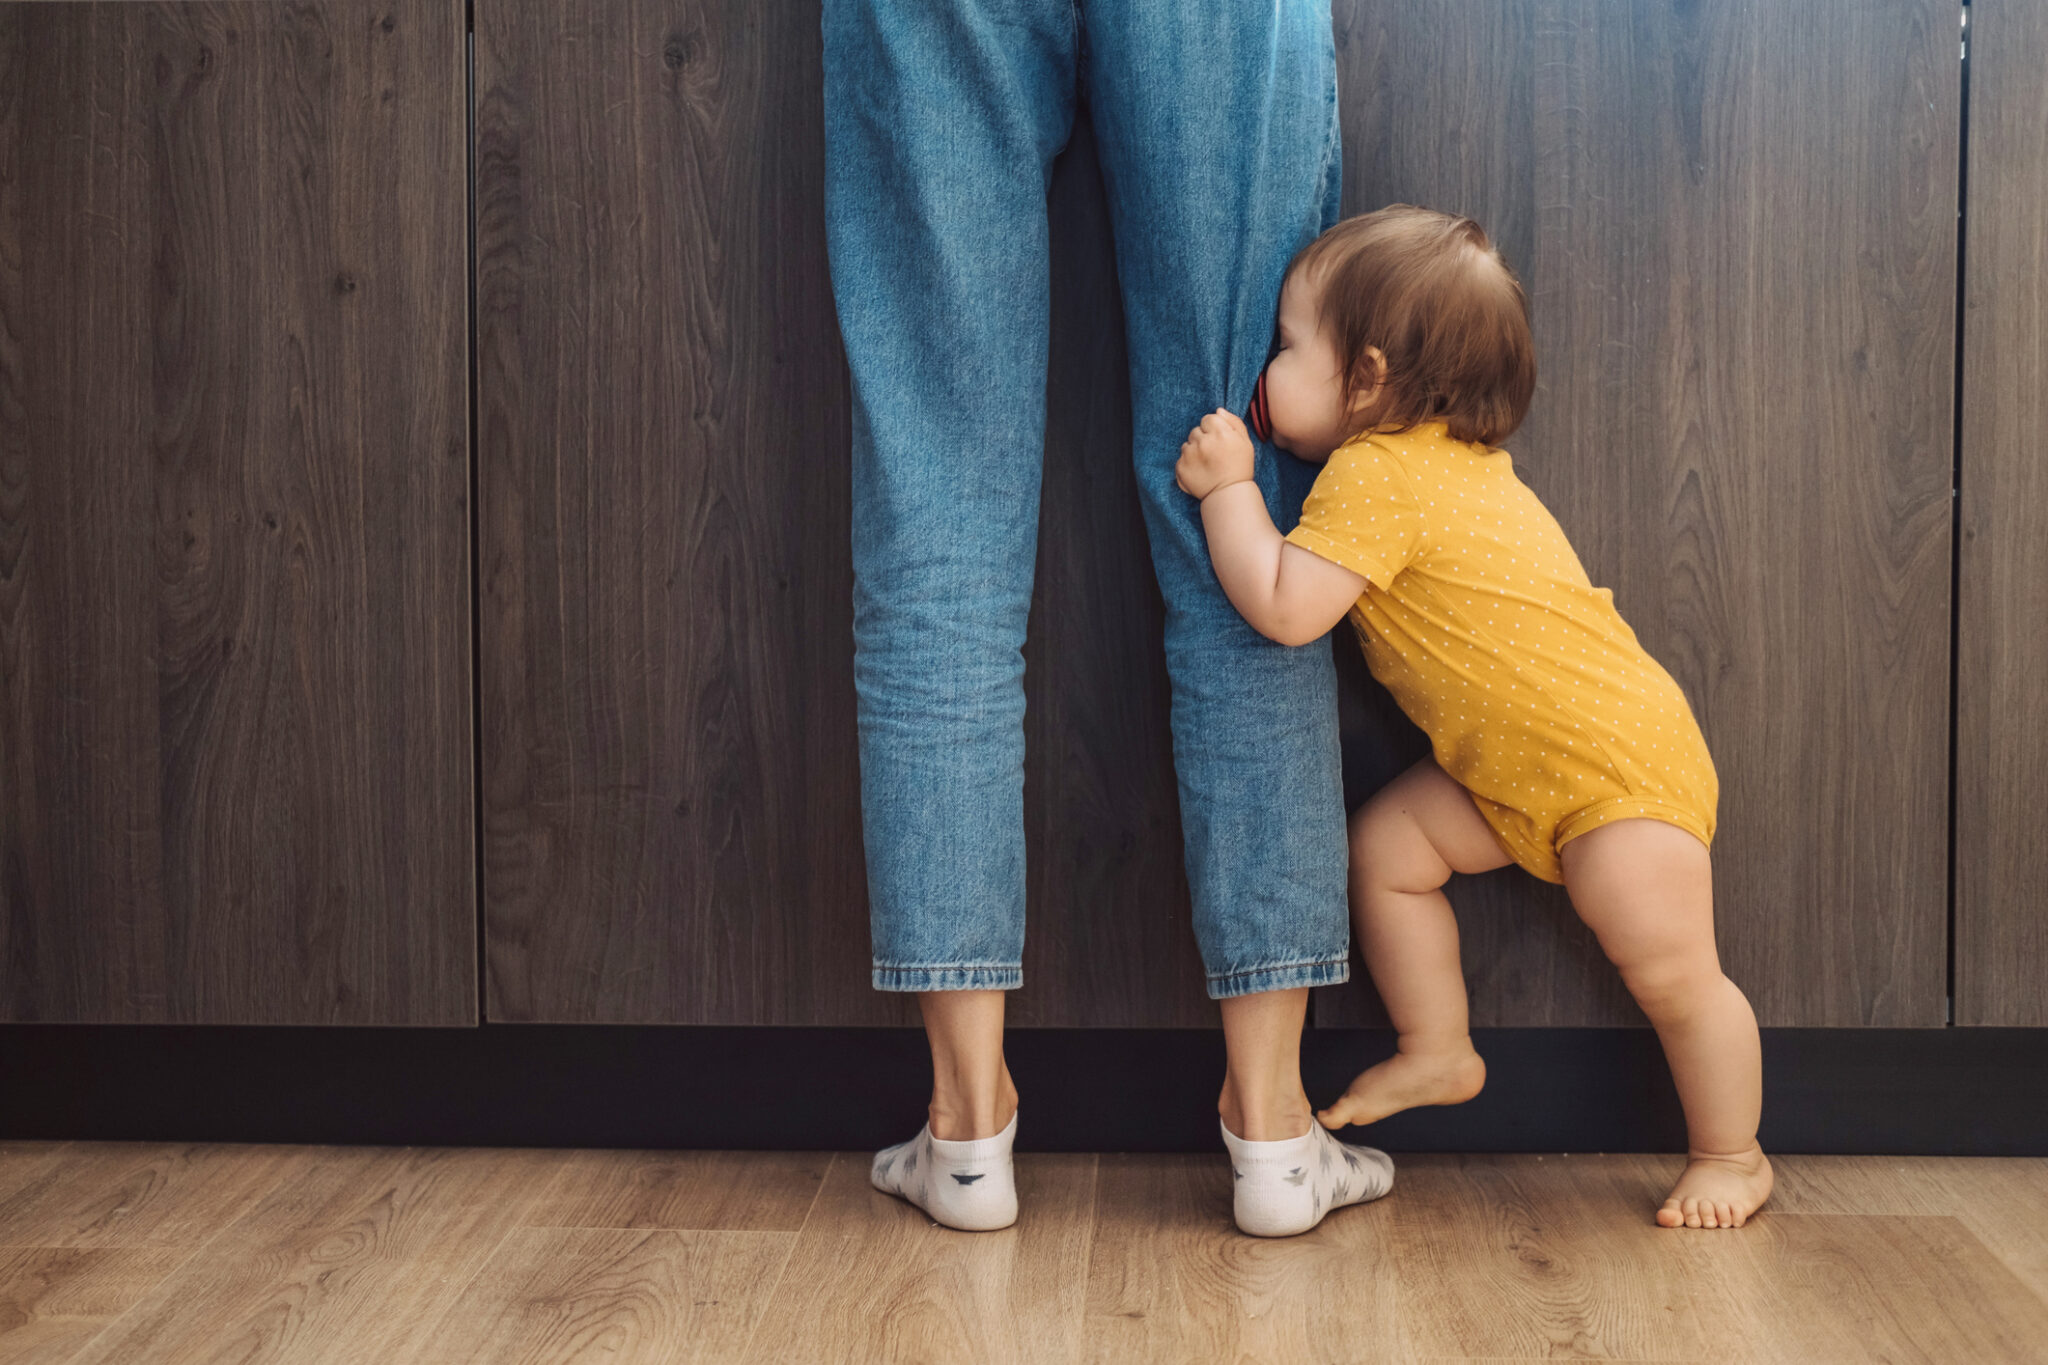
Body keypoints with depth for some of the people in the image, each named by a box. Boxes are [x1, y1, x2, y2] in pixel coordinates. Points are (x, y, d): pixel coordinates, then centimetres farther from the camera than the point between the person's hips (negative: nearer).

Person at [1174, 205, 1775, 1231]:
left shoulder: (1378, 476, -24)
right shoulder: (1447, 453, 6)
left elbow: (1284, 607, -31)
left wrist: (1228, 485, -20)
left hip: (1620, 762, -10)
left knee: (1672, 974, -4)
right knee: (1387, 845, 4)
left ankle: (1731, 1156, 14)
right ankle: (1437, 1055, 17)